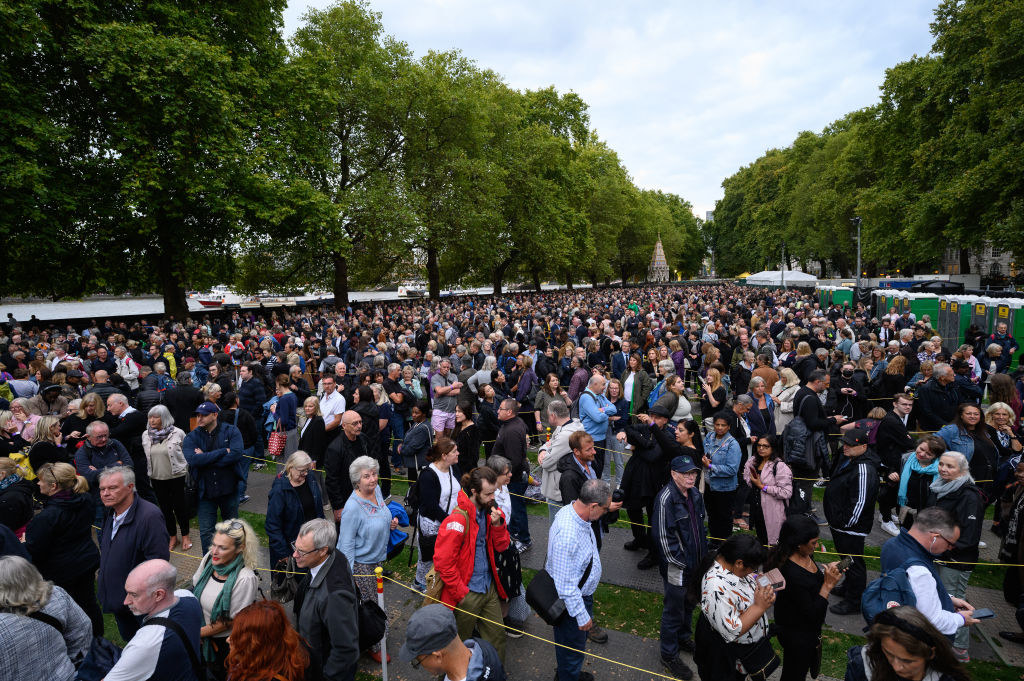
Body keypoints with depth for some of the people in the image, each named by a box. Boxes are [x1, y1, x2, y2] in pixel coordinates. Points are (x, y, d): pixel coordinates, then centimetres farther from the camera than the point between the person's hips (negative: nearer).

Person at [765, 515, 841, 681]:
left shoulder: (805, 556, -10)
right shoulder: (792, 574, -38)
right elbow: (813, 614, -29)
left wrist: (829, 571, -7)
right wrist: (828, 584, -29)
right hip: (797, 635, -9)